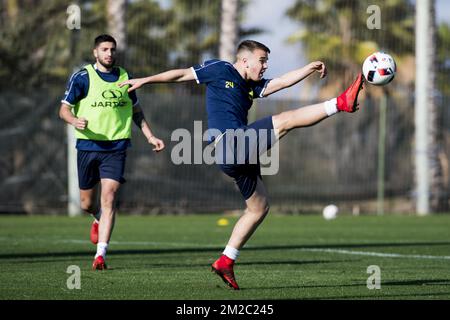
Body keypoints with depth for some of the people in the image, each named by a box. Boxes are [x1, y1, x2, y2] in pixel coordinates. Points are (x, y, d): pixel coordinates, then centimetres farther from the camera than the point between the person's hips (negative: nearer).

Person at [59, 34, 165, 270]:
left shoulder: (125, 78, 8)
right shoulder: (82, 78, -2)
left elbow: (136, 111, 21)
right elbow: (64, 109, -2)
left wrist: (150, 137, 13)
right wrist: (74, 120, -24)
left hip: (116, 147, 1)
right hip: (88, 146, -1)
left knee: (108, 198, -14)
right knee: (87, 203, 8)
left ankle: (100, 254, -14)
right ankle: (99, 219, 46)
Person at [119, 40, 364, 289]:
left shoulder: (252, 86, 23)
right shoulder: (220, 70, 5)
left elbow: (282, 82, 12)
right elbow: (182, 74, 10)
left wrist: (310, 69, -2)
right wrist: (145, 80, 13)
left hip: (241, 153, 9)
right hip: (230, 145, -9)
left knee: (259, 208, 13)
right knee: (286, 120, -16)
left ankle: (225, 262, 16)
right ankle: (341, 103, -27)